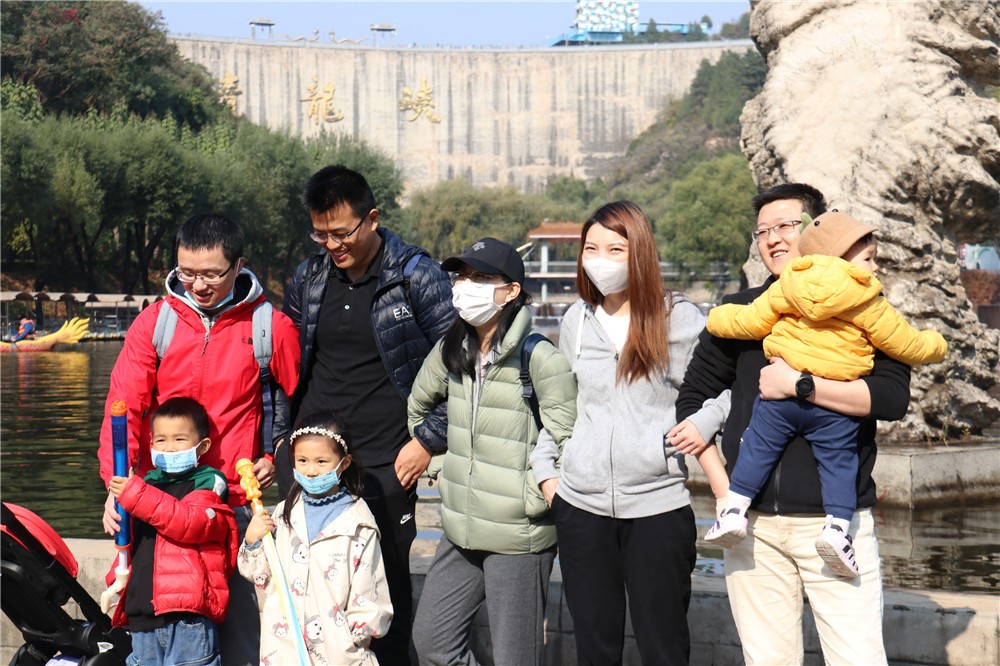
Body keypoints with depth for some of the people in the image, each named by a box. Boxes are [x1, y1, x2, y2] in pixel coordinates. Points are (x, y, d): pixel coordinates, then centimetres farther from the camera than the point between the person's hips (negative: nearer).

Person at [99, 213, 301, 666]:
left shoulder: (270, 327, -1)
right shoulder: (155, 322, 1)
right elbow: (124, 405, -5)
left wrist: (277, 456, 2)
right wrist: (117, 481, -17)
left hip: (235, 498, -1)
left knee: (236, 610, -3)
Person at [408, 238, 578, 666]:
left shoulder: (539, 358, -16)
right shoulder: (451, 351, 6)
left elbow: (568, 442, -16)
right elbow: (417, 406, 23)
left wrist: (531, 499, -13)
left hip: (519, 538, -8)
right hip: (461, 531, 8)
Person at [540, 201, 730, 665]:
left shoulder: (680, 319, -2)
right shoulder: (576, 320, 10)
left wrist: (703, 423, -12)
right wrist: (546, 470, 10)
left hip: (659, 505, -3)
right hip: (581, 505, 3)